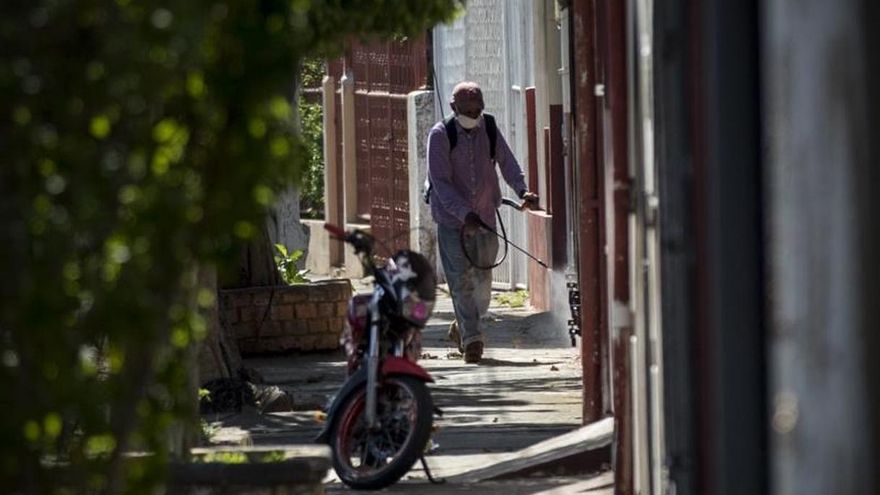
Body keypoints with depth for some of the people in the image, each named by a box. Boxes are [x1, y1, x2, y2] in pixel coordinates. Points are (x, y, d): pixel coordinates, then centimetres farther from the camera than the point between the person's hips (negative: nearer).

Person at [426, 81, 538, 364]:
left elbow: (507, 163, -2)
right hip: (451, 218, -4)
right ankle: (471, 340, -6)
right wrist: (464, 214, -29)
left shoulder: (489, 130, 2)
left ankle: (462, 327, 32)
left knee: (483, 278, 10)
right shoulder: (441, 135, -12)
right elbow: (441, 182, -17)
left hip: (485, 216, 4)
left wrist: (522, 191, -23)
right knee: (461, 280, -8)